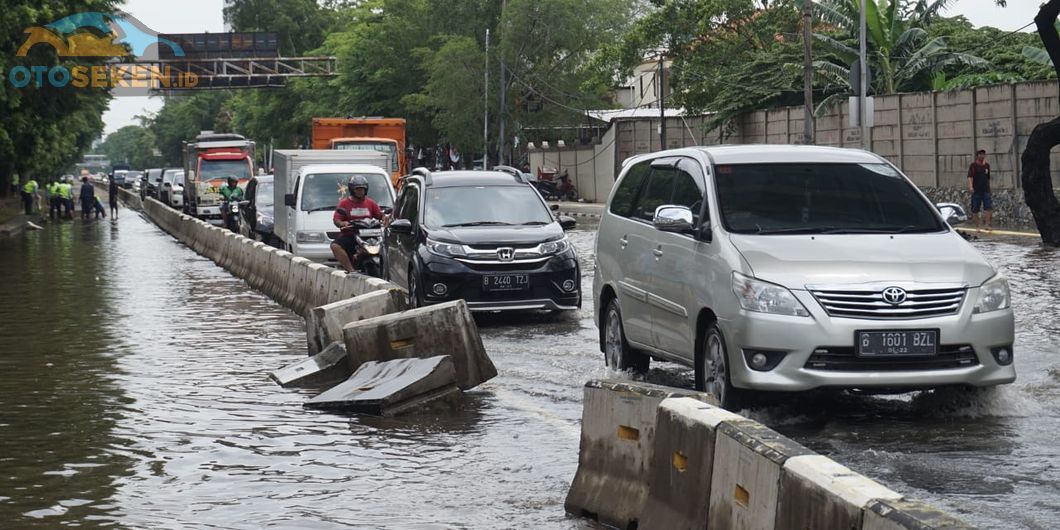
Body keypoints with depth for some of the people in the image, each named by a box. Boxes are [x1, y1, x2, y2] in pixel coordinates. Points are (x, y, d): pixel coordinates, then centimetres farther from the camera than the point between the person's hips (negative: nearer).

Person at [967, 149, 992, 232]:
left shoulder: (987, 165, 11)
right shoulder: (973, 165, -2)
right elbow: (970, 176, -13)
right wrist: (970, 186, -28)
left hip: (986, 190, 3)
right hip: (976, 190, -3)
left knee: (989, 208, -12)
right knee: (975, 210, 2)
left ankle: (988, 224, -11)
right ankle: (977, 226, 12)